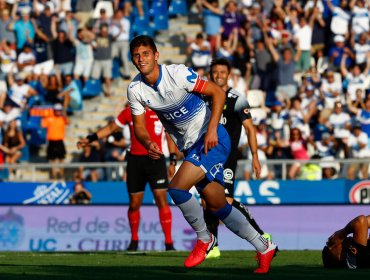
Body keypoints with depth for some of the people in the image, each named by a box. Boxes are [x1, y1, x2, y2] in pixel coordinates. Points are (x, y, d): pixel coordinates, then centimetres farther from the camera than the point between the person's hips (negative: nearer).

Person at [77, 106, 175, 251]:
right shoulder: (129, 112, 7)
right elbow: (110, 128, 15)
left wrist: (173, 162, 5)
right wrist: (90, 139, 8)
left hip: (155, 160, -2)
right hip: (135, 159, 2)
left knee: (161, 200, -12)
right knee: (134, 204, 5)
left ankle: (169, 243, -7)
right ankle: (134, 241, 23)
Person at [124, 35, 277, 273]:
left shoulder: (177, 74, -19)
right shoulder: (135, 89, -3)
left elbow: (218, 92, -16)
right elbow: (139, 125, 4)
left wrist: (212, 129, -26)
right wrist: (148, 143, -19)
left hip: (211, 140, -7)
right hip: (190, 147, 7)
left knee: (177, 187, -23)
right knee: (218, 206, 10)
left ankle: (204, 239, -1)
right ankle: (264, 247, 24)